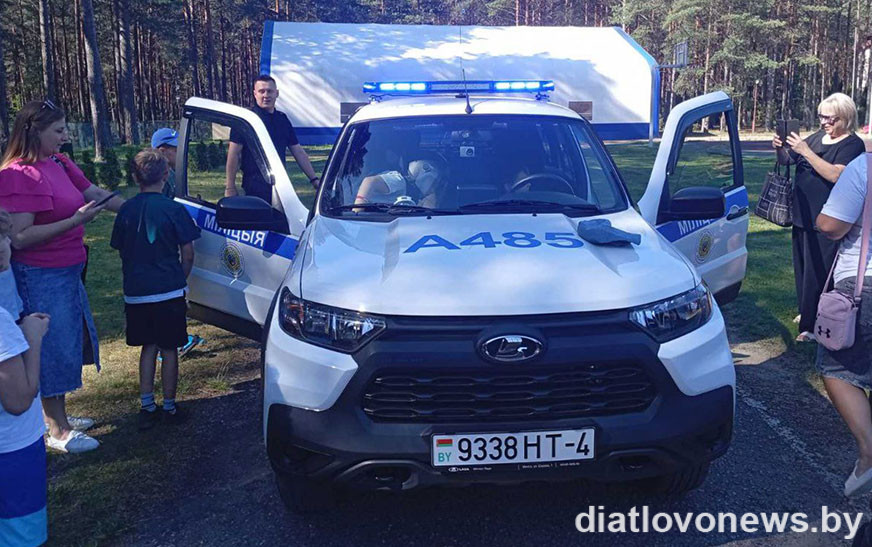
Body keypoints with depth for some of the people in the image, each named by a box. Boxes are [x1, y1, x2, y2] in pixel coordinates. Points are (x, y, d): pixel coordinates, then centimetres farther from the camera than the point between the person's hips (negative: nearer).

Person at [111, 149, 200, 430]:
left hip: (136, 292, 3)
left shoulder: (126, 211, 2)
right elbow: (188, 255, -5)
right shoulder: (174, 209, -8)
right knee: (169, 349, 7)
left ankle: (146, 407, 17)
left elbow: (122, 252, 11)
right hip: (169, 291, -3)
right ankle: (169, 408, 15)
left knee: (148, 347, 16)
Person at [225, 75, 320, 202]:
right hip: (255, 186, -6)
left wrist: (314, 179, 12)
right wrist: (230, 187, -12)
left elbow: (298, 152, 17)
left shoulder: (282, 119, 14)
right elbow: (234, 153, -7)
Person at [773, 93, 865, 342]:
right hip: (802, 216, 7)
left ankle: (814, 326, -1)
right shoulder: (816, 138, 12)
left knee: (819, 272, -6)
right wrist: (780, 149, -8)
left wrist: (805, 151, -27)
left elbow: (835, 174, -23)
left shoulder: (853, 144, -8)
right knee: (802, 267, 16)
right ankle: (807, 312, 32)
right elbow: (787, 160, 14)